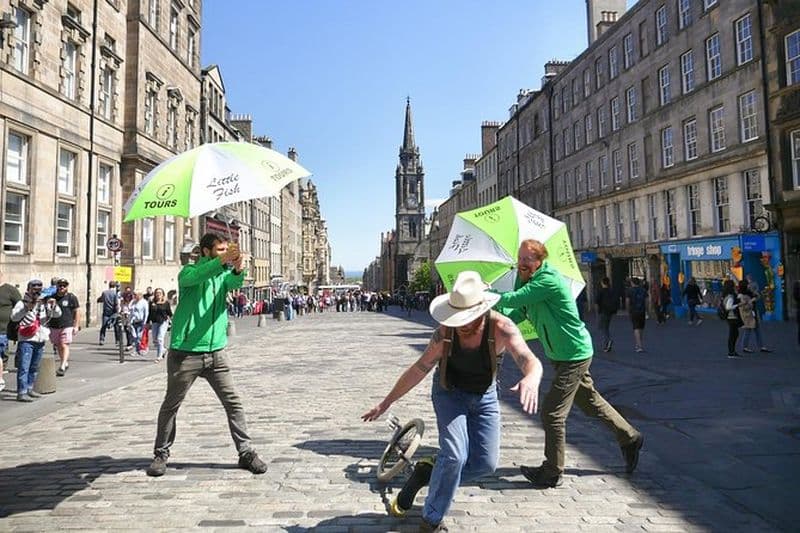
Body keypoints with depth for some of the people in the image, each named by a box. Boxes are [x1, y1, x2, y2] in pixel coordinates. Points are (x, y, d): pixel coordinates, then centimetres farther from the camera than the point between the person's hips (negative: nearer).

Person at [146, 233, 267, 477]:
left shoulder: (223, 274, 9)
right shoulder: (189, 271, -2)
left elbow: (234, 283, -13)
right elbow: (192, 277, -27)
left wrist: (238, 269, -37)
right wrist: (222, 261, -40)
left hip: (216, 352, 4)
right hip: (185, 353, -4)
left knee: (233, 402, 3)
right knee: (171, 405, 10)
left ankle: (246, 452, 11)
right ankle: (161, 454, 26)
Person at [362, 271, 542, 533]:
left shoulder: (501, 327, -30)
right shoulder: (445, 332, -26)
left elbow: (530, 360, -44)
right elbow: (419, 369, -18)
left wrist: (531, 378, -70)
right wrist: (385, 403, -15)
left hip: (484, 397, 2)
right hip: (449, 393, -2)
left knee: (486, 464, -1)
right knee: (455, 455, -19)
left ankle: (428, 473, 23)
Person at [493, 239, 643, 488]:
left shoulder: (549, 280, -26)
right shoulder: (526, 281, 3)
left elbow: (514, 300, -32)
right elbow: (518, 313, 4)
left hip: (574, 355, -10)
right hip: (560, 354, 10)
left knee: (552, 411, -5)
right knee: (590, 401, 23)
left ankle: (552, 473, 9)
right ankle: (629, 438, 43)